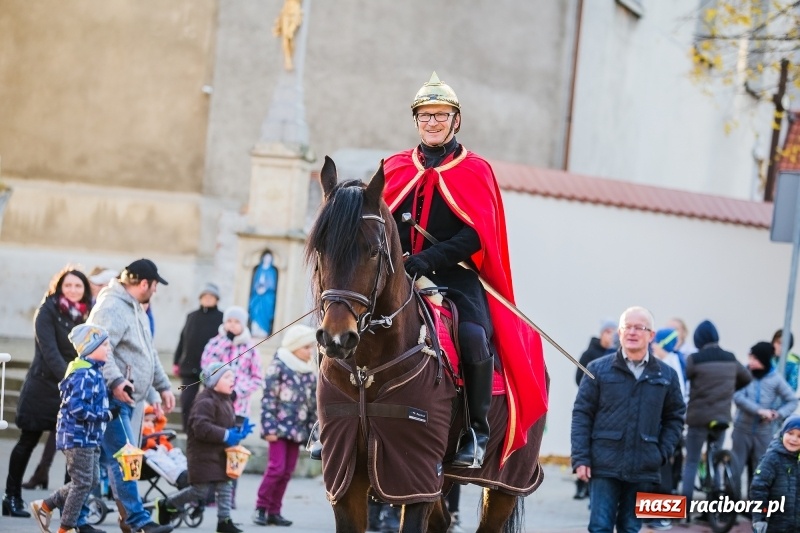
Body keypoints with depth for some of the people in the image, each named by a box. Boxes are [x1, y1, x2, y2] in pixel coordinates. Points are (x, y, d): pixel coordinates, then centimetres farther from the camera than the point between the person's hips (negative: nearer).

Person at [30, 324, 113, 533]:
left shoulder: (93, 372, 13)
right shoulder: (84, 375, -20)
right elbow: (77, 407, -28)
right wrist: (104, 414, -21)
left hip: (89, 437, 10)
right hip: (78, 437, -10)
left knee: (92, 480, 14)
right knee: (83, 483, -4)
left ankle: (45, 506, 22)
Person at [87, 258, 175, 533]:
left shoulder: (137, 310, 22)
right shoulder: (111, 308, -12)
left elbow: (150, 354, 30)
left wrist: (162, 386, 29)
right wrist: (116, 381, -33)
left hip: (134, 399, 10)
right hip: (114, 398, -10)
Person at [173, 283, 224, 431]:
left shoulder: (221, 318, 0)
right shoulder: (192, 317, 13)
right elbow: (182, 340, 15)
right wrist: (177, 362, 11)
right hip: (189, 368, 4)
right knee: (186, 402, 1)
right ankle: (187, 432, 9)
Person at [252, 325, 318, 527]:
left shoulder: (310, 371, 12)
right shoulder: (279, 365, -5)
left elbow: (314, 402, 16)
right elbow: (268, 397, -9)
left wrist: (312, 430, 11)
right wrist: (269, 427, -14)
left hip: (298, 429, 6)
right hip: (280, 425, -6)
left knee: (287, 471, 5)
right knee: (277, 467, -12)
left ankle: (274, 512, 11)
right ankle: (261, 508, -1)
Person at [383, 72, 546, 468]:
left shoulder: (475, 171, 6)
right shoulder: (395, 168, 17)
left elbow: (477, 235, -6)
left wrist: (430, 259, -20)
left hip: (456, 277, -3)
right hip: (399, 277, 3)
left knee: (474, 338, -29)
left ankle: (476, 433, -14)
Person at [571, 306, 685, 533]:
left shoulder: (667, 376, 8)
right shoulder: (598, 369, 2)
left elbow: (675, 418, 14)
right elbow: (581, 414, 1)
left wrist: (662, 453, 1)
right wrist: (580, 458, -7)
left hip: (644, 470, 2)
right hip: (604, 465, -2)